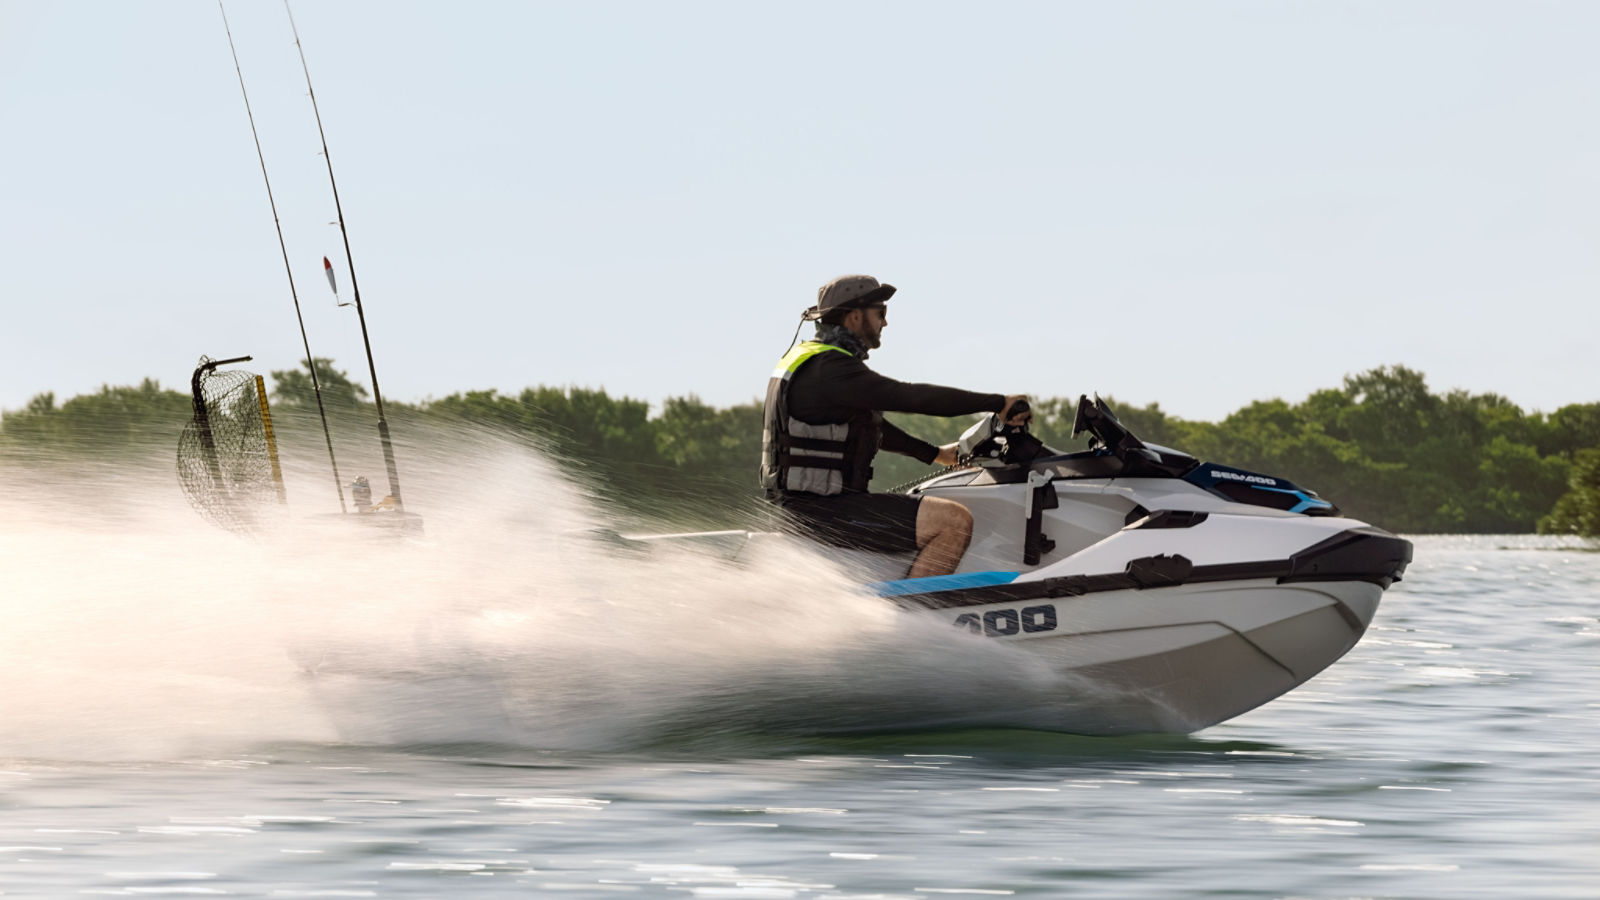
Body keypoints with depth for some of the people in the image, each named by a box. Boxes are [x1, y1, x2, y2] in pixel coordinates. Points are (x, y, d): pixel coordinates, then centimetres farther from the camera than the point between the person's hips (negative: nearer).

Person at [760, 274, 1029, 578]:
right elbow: (913, 397, -23)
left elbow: (870, 424, 28)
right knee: (955, 521, -20)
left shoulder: (807, 357, 16)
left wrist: (935, 453, 31)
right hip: (823, 511, -11)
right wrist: (998, 403, -19)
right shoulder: (830, 368, -17)